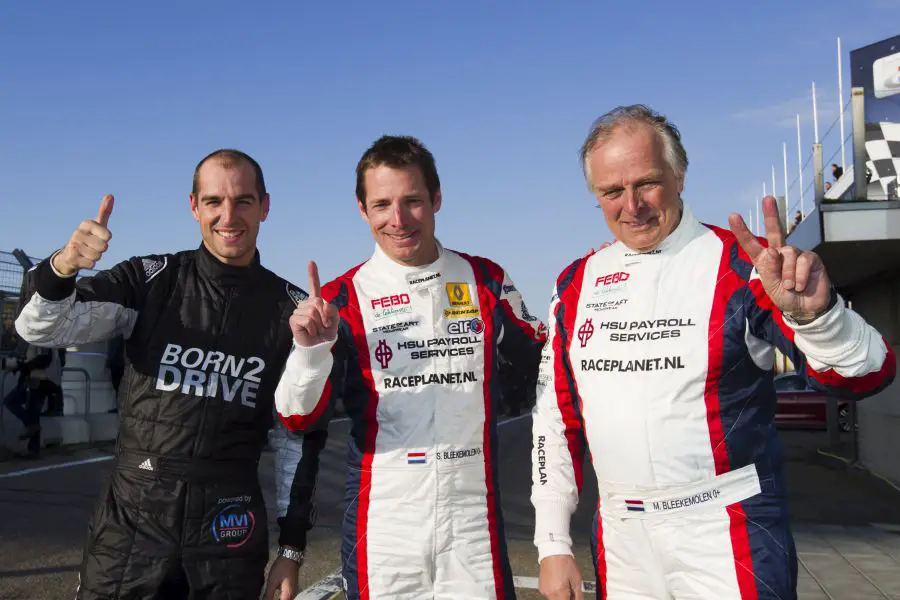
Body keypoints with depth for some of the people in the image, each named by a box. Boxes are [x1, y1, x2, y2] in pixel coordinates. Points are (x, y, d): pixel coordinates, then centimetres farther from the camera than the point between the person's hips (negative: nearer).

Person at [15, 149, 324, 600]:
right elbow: (40, 329, -9)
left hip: (231, 519, 1)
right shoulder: (150, 279, 0)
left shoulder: (291, 308, 1)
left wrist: (291, 548, 4)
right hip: (133, 511, 0)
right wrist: (62, 267, -30)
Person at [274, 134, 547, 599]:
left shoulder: (486, 281, 2)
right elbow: (299, 418, -8)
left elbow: (546, 363, 15)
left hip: (474, 518, 1)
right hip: (382, 525, -1)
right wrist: (310, 349, -26)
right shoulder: (342, 298, -3)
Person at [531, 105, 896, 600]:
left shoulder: (741, 263, -9)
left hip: (729, 539, -4)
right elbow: (557, 418, 8)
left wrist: (814, 311, -35)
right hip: (618, 542, 4)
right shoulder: (576, 284, 3)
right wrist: (553, 545, 6)